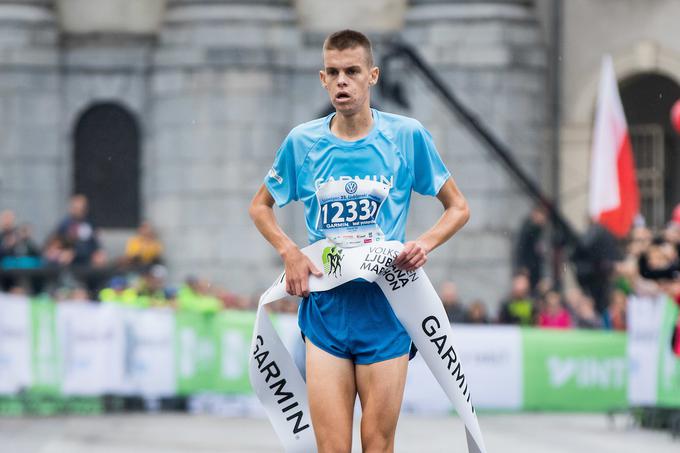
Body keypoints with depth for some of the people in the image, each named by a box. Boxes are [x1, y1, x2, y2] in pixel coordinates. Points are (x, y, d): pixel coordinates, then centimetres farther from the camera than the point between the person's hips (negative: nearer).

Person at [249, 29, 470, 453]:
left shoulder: (407, 135, 0)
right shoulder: (302, 142, 4)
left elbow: (458, 207, 9)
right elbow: (260, 207, 20)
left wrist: (425, 244, -9)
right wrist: (290, 252, 2)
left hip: (386, 311, -1)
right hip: (325, 310, 1)